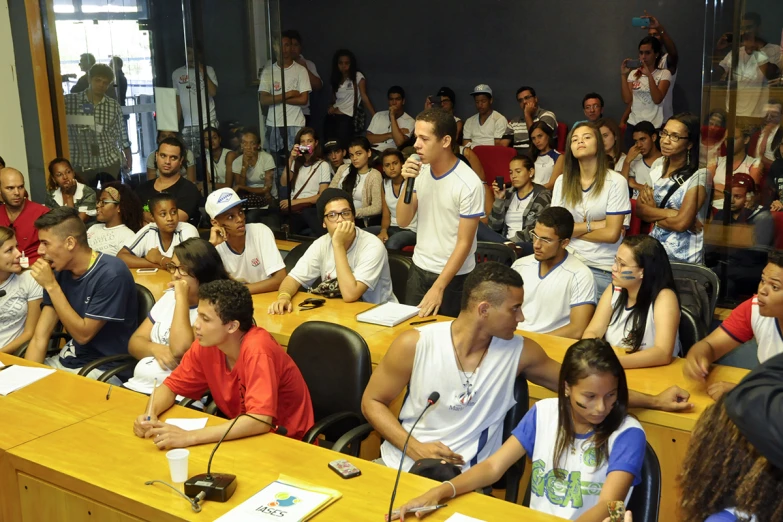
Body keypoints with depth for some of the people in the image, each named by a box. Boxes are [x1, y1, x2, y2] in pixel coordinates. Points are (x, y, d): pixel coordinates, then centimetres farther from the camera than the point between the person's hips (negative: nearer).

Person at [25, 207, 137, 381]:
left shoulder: (111, 274, -21)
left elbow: (83, 334, -19)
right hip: (69, 359, 7)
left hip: (106, 369, -7)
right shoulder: (61, 272, 0)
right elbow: (40, 336, -2)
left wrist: (51, 286, -20)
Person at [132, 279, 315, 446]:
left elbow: (260, 420, -36)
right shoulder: (206, 344, -8)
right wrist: (150, 416, -17)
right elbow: (171, 385, 4)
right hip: (245, 435, 6)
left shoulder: (257, 350, -28)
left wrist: (189, 437, -38)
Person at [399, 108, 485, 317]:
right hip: (419, 268, 5)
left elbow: (464, 243, -17)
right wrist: (408, 182, -16)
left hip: (453, 276, -5)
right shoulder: (420, 171, -3)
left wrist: (438, 288, -19)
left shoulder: (468, 184, -20)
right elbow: (402, 221, -1)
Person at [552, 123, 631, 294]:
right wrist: (591, 225, -10)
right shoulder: (562, 181, 4)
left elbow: (612, 234, -12)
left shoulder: (616, 182, -7)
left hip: (602, 268, -3)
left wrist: (572, 230, -4)